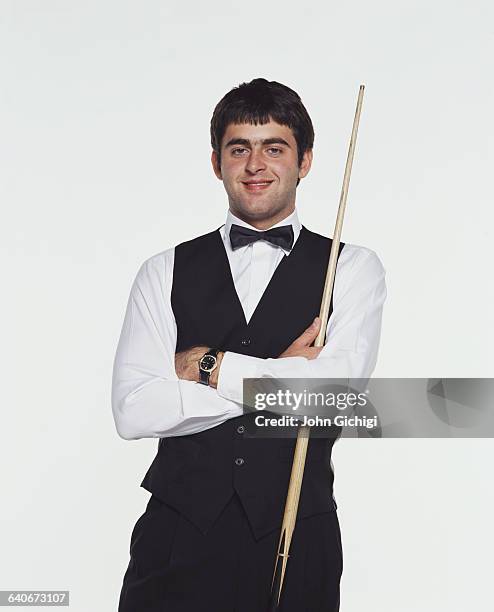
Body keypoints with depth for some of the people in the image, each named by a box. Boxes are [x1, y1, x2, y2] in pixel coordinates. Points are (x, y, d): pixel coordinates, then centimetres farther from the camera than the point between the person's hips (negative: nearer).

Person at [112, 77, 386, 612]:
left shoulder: (352, 268, 4)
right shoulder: (165, 272, 7)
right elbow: (133, 410, -7)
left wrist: (209, 366, -8)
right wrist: (280, 381, -10)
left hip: (296, 538, 0)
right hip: (178, 534, 1)